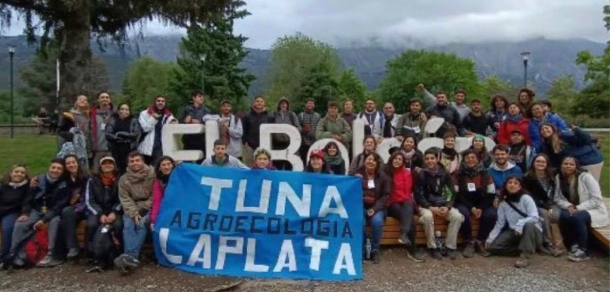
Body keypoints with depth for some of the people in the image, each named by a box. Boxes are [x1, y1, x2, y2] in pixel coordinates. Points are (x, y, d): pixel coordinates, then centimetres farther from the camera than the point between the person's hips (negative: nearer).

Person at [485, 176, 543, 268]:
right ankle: (524, 250, -5)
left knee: (529, 224, -39)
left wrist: (520, 224, -37)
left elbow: (535, 217, -22)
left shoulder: (526, 198, -11)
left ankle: (526, 255, -29)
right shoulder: (503, 203, 1)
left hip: (532, 231, -4)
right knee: (492, 246, -13)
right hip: (514, 233, 5)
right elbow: (500, 223, 1)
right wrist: (490, 238, -9)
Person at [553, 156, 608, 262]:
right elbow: (558, 198, 1)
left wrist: (578, 208, -24)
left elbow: (596, 199, -17)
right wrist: (568, 206, -18)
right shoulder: (559, 178, -1)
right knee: (563, 216, -29)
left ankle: (583, 251, -21)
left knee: (577, 217, -35)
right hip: (574, 210, 4)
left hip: (594, 210, -4)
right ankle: (573, 245, -9)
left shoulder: (585, 177, -15)